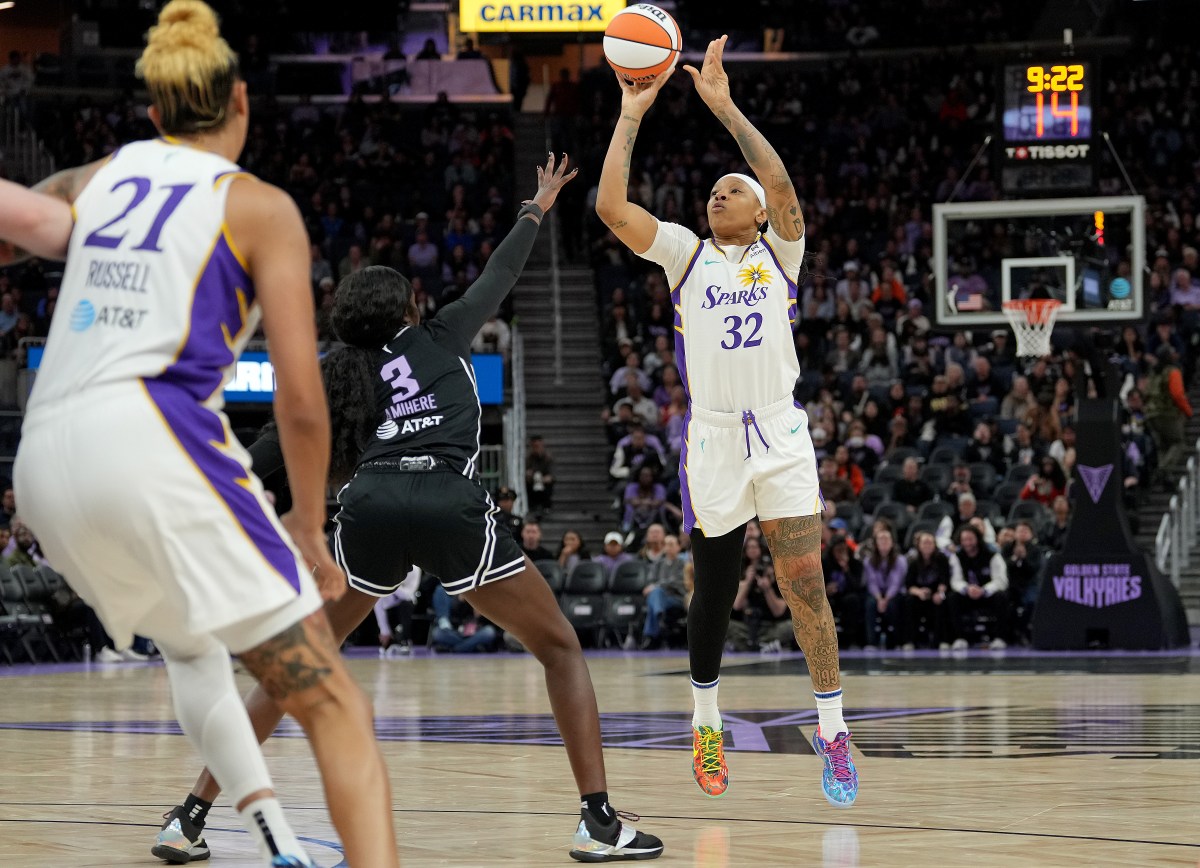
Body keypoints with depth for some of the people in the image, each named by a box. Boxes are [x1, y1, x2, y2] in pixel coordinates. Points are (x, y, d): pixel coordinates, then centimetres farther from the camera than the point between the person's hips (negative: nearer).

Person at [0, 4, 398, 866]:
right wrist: (309, 528, 14)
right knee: (332, 699, -6)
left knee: (187, 636, 35)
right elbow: (301, 401, 2)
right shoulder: (260, 207, 7)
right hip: (153, 437, -6)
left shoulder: (98, 177, 19)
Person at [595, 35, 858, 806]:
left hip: (781, 436, -1)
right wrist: (631, 117, -5)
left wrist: (725, 106, -16)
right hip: (712, 438, 1)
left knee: (805, 582, -8)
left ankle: (833, 731, -1)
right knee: (715, 589, 9)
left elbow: (782, 188, -14)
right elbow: (611, 206, -4)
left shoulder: (779, 252, 7)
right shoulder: (685, 253, 10)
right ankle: (706, 723, 27)